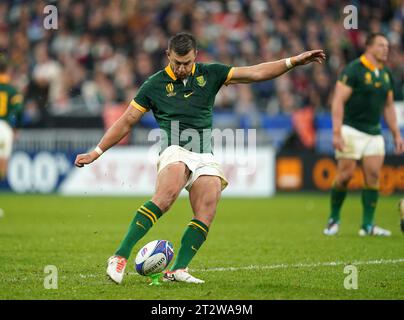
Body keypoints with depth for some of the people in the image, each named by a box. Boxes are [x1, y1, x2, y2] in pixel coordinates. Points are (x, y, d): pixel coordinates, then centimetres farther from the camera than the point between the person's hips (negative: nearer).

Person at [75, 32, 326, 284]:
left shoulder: (210, 74, 11)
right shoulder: (155, 84, 5)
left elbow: (256, 73, 12)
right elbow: (127, 122, 9)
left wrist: (294, 61, 5)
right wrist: (96, 153, 7)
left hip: (205, 157, 4)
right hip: (175, 151, -4)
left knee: (207, 212, -18)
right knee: (167, 195, -32)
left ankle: (178, 269, -19)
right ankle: (121, 256, -36)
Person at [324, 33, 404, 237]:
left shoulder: (386, 74, 11)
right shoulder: (353, 70, -10)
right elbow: (338, 101, -14)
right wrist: (336, 133, -20)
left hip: (374, 133, 6)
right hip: (351, 131, -6)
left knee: (373, 176, -2)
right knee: (345, 174, -7)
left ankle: (368, 225, 1)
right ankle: (334, 219, 10)